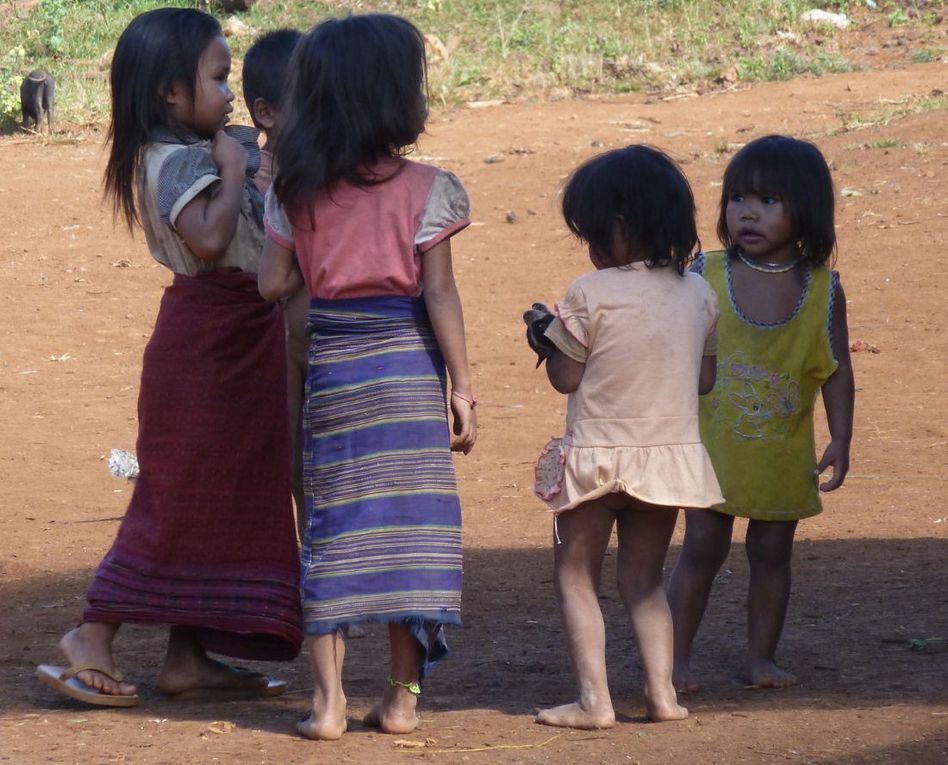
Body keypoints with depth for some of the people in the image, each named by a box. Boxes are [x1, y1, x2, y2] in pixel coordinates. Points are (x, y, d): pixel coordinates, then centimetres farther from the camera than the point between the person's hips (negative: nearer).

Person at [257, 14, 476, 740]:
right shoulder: (424, 188, -9)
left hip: (330, 366, 3)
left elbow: (274, 282, 2)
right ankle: (402, 695, 10)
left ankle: (329, 698, 4)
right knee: (408, 520, 6)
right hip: (405, 366, -2)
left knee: (332, 521, 8)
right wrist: (462, 386, -4)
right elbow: (439, 292, -9)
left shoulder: (296, 190, 1)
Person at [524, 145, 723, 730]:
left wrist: (546, 337, 9)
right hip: (672, 456, 4)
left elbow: (564, 377, -9)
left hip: (598, 456, -4)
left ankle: (594, 699, -2)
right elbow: (705, 380, 6)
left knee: (577, 577, 8)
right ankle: (662, 691, 4)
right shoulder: (699, 294, 0)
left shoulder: (591, 294, -15)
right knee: (645, 580, 16)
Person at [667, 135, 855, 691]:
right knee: (702, 548, -1)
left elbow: (837, 370, 1)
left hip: (784, 455, 1)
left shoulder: (822, 289, -5)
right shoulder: (706, 276, -5)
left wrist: (841, 441, -4)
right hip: (713, 446, -1)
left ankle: (762, 657, 19)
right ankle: (676, 657, 7)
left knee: (772, 553, 7)